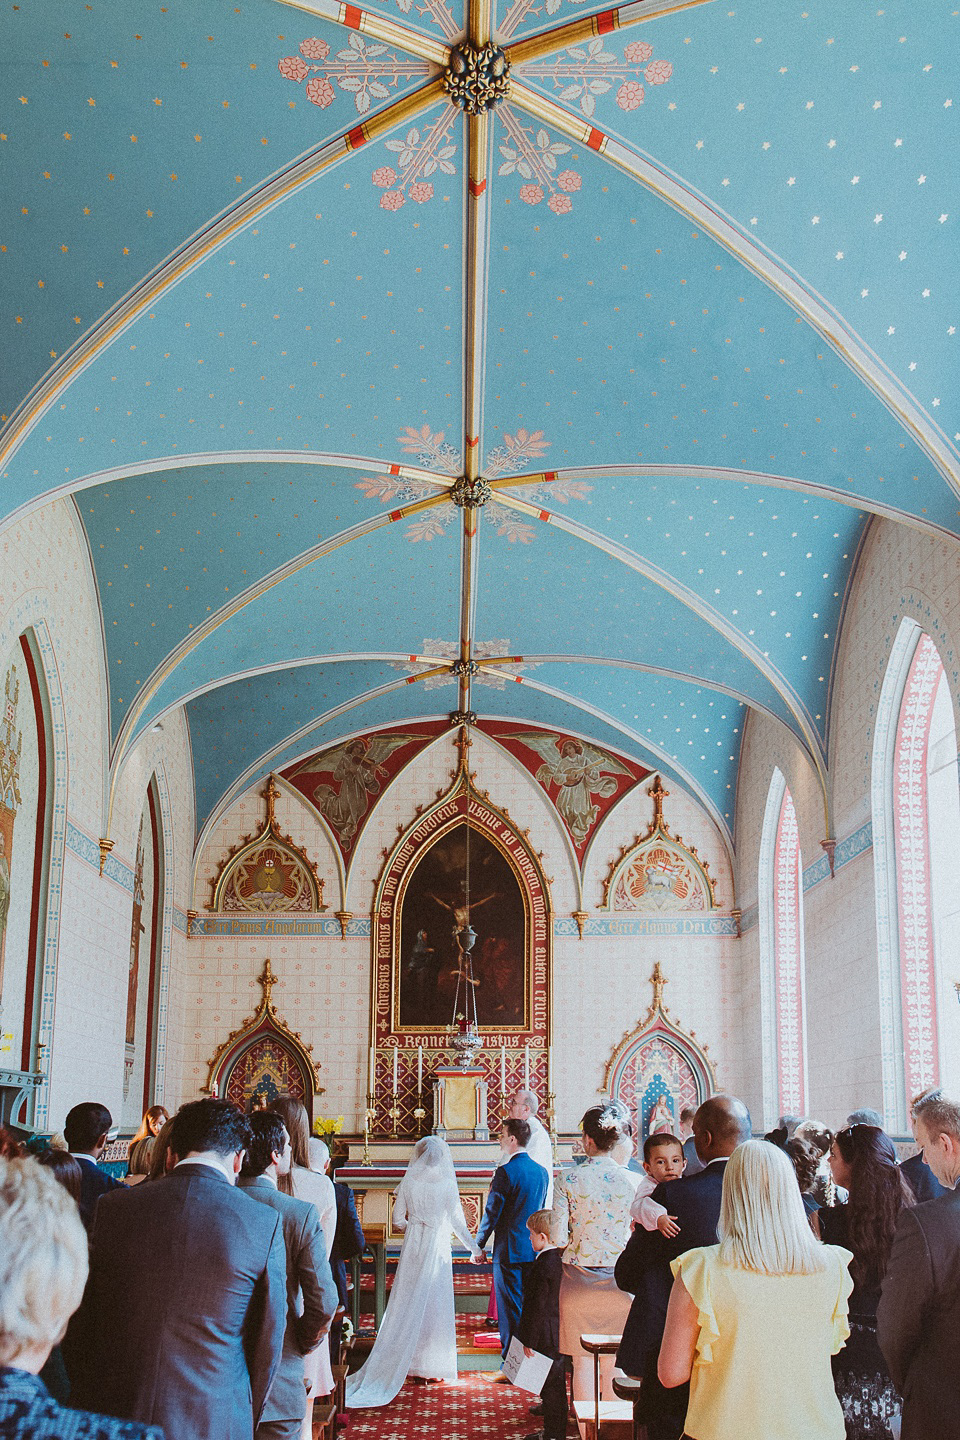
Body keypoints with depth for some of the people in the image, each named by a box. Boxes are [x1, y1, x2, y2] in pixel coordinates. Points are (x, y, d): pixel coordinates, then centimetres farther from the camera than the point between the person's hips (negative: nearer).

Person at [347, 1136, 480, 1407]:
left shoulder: (408, 1183, -3)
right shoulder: (446, 1184, -10)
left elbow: (397, 1220, 2)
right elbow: (457, 1222, -6)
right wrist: (474, 1248, 6)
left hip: (412, 1247, 2)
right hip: (438, 1248, -2)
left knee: (407, 1304, 11)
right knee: (435, 1305, 6)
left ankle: (397, 1362, 15)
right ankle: (431, 1365, 11)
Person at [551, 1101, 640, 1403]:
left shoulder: (568, 1180, -9)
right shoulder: (633, 1180, -5)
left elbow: (558, 1238, -10)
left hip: (579, 1280, -1)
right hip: (620, 1281, 1)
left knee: (582, 1363, 9)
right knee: (615, 1364, 13)